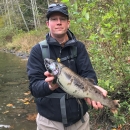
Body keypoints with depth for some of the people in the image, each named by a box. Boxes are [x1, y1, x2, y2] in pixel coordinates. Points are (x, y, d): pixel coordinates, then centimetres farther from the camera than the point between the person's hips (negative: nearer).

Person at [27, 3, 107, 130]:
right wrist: (50, 85, -36)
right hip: (49, 120, -2)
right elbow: (34, 85, -14)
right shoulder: (37, 50, -7)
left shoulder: (79, 47, 0)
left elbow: (88, 73, -11)